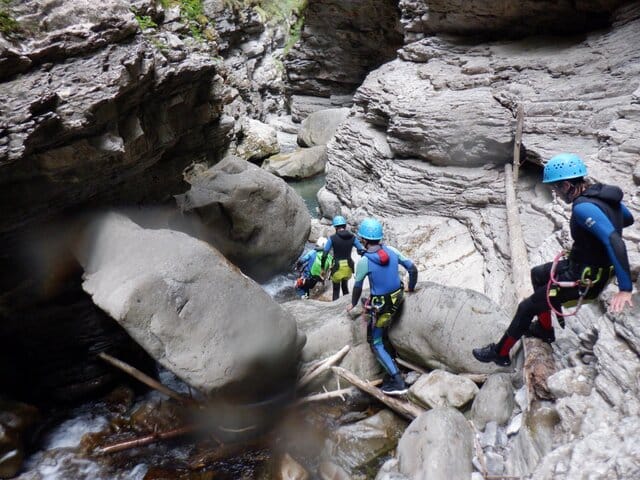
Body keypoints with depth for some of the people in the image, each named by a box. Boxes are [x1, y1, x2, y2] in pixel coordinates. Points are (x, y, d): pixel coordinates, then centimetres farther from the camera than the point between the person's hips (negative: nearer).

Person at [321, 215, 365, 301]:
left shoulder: (332, 238, -11)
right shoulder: (352, 237, -3)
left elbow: (324, 255, -13)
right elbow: (362, 251, -5)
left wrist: (322, 268, -3)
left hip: (337, 267, -3)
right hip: (348, 267, 3)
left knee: (336, 290, 14)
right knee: (345, 286, 28)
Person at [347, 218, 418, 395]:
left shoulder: (364, 261, -19)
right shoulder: (391, 251, -6)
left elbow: (358, 286, -5)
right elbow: (412, 268, 1)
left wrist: (353, 304, 14)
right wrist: (411, 288, 19)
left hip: (380, 306, -6)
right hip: (397, 299, 6)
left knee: (376, 344, 5)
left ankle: (397, 382, -3)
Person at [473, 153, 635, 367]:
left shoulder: (583, 207, -30)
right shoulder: (603, 193, -2)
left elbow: (615, 242, -39)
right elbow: (629, 218, 16)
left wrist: (625, 289, -39)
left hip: (584, 279, -9)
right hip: (587, 265, 9)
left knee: (526, 307, 4)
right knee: (537, 273, 28)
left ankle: (500, 353, 22)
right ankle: (545, 329, 39)